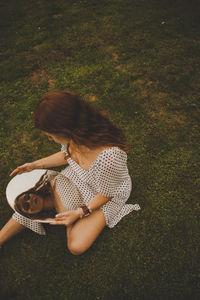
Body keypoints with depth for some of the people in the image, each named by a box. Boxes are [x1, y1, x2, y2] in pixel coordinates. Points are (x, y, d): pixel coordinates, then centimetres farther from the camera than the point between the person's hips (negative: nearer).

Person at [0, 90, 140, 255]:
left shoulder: (109, 156, -43)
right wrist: (36, 165, 2)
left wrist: (79, 213, -22)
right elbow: (66, 155, 2)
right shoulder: (74, 133, -23)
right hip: (76, 178, 5)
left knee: (76, 246, -12)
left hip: (107, 194, -4)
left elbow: (106, 195, -22)